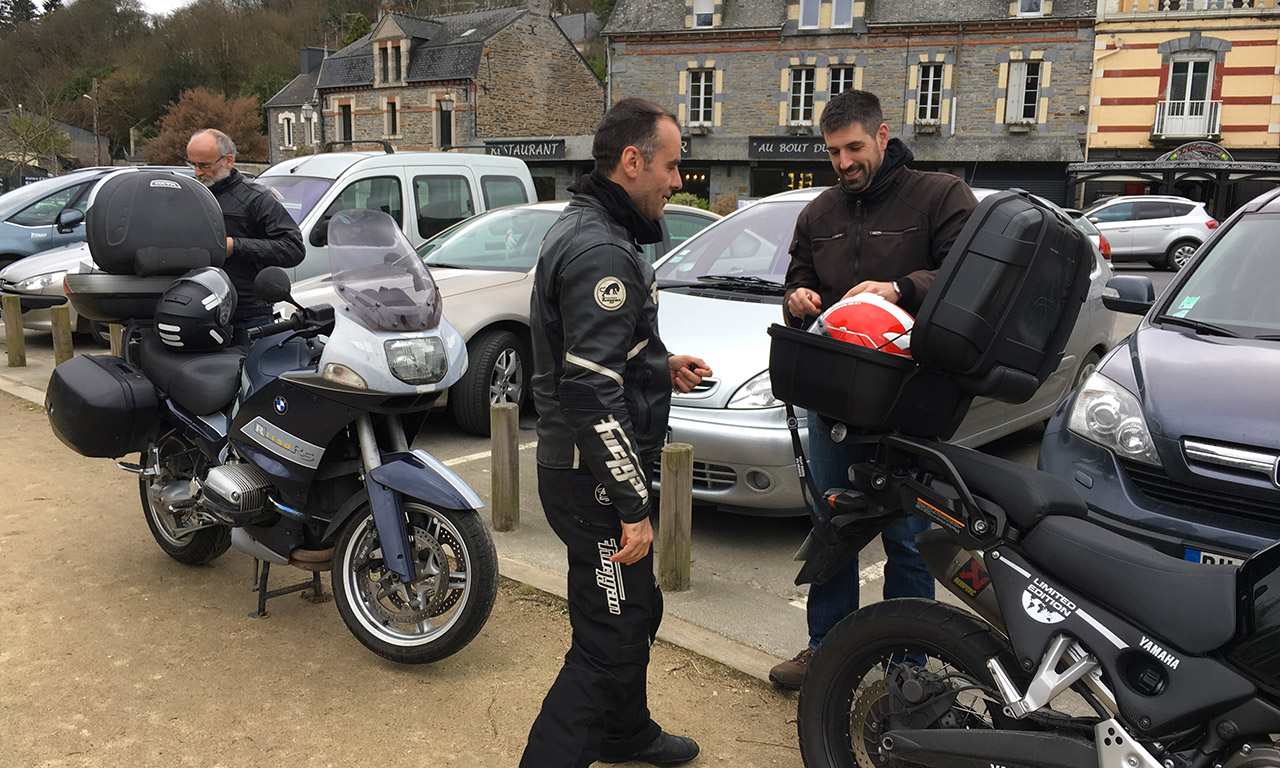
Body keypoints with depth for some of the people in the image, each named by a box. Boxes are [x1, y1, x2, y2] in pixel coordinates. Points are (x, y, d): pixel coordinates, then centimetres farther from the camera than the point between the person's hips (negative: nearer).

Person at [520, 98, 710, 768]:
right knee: (608, 638, -2)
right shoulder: (602, 251, -22)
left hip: (584, 466, 11)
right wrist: (633, 506, -24)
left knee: (635, 612, 25)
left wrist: (662, 367, 13)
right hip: (595, 478, -11)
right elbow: (592, 393, -27)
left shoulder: (583, 229, 13)